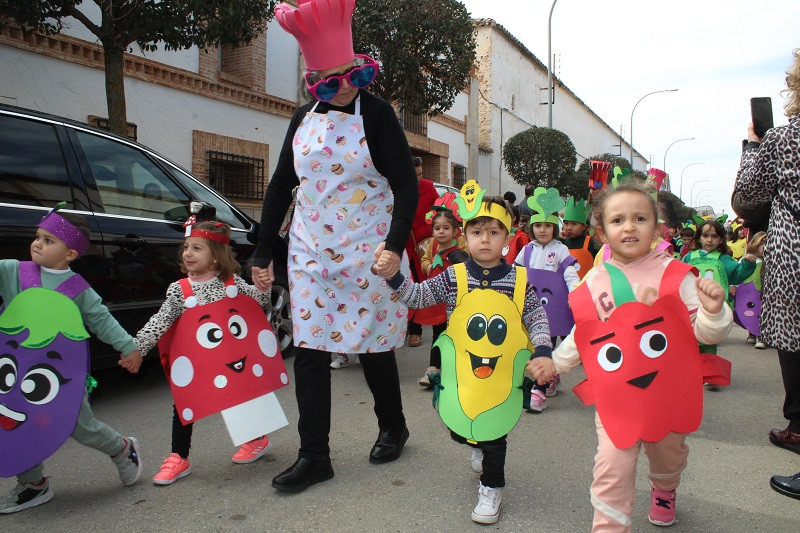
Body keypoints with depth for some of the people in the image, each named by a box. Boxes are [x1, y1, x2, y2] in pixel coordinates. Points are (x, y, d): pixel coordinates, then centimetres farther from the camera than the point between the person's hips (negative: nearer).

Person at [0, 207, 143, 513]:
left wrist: (128, 347, -2)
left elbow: (101, 319, 0)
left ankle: (123, 450, 31)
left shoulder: (79, 289, -5)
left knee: (83, 428, 5)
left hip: (62, 374, -3)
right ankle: (32, 484, 30)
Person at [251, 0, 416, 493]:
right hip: (311, 253, 4)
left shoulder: (376, 113, -5)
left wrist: (395, 246, -21)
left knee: (374, 348, 6)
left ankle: (393, 428, 32)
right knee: (309, 350, 1)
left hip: (367, 253, -4)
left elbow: (407, 185, -9)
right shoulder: (304, 119, 8)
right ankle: (314, 456, 13)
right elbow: (281, 185, 12)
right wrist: (263, 253, 9)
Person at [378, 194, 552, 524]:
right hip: (461, 375, 1)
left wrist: (542, 349, -11)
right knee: (457, 428, 15)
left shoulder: (519, 280, -6)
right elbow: (419, 296, -8)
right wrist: (395, 278, -23)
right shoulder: (454, 277, -7)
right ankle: (477, 445, 51)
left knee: (495, 436, 9)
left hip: (504, 378, -1)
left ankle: (491, 488, 32)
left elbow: (536, 317, 1)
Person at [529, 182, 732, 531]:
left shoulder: (674, 274, -10)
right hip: (615, 394, 0)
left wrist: (713, 311, -29)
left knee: (668, 453, 25)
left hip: (668, 390, 1)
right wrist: (554, 362, 4)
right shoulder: (594, 282, -3)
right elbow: (583, 335, 9)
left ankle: (664, 491, 59)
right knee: (613, 464, -10)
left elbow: (704, 332, -9)